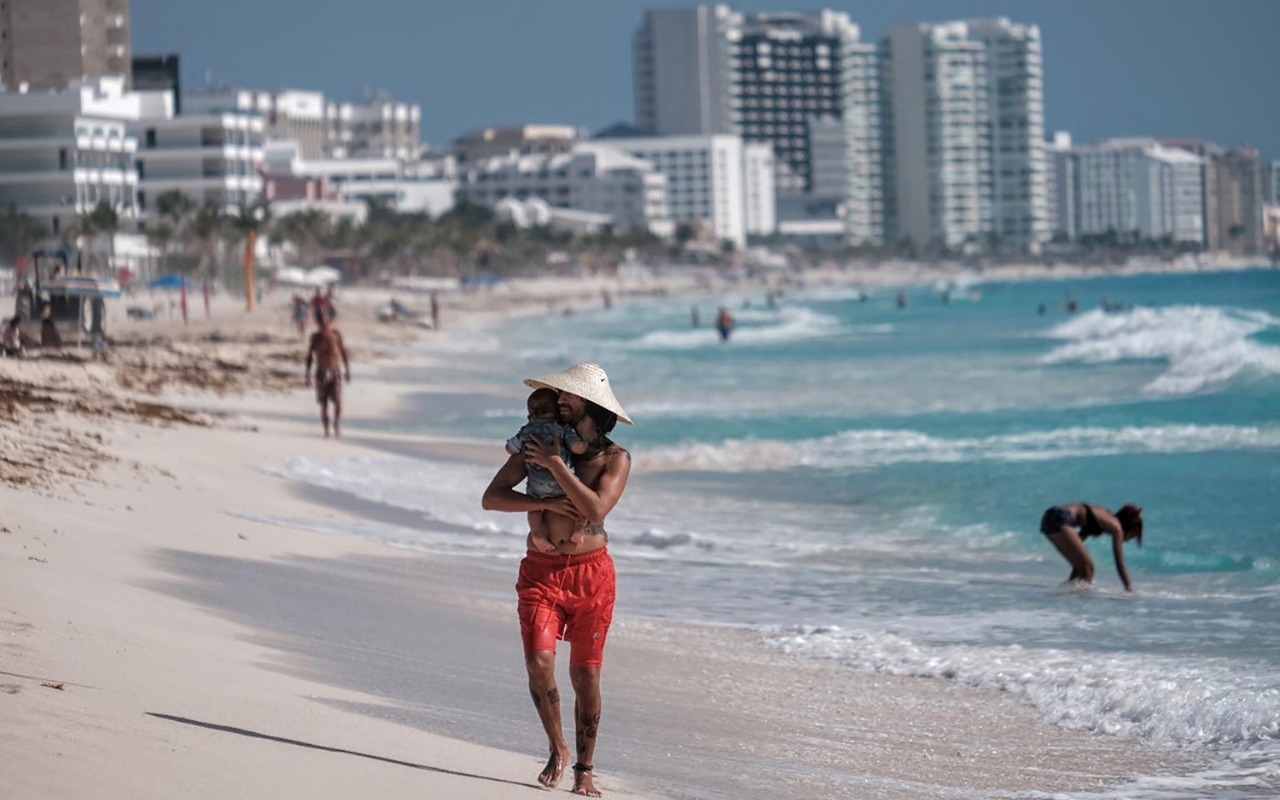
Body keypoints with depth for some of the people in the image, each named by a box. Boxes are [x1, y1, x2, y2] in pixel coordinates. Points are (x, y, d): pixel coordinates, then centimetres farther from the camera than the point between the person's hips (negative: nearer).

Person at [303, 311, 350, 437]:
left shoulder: (335, 334, 0)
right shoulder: (315, 337, 2)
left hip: (334, 372, -1)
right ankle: (326, 429, 8)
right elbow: (309, 356, 7)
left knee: (338, 402, -13)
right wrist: (308, 375, 5)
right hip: (321, 373, 1)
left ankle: (337, 427, -4)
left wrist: (347, 370, 8)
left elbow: (343, 351, 8)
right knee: (323, 404, 2)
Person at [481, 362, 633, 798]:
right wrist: (546, 502, -13)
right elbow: (491, 497, 0)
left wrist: (555, 465, -19)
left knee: (586, 673, 1)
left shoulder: (615, 458, -2)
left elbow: (596, 508, -18)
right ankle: (557, 749, 7)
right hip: (541, 570, 1)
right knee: (539, 661, -15)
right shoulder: (538, 443, 4)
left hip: (590, 571, -1)